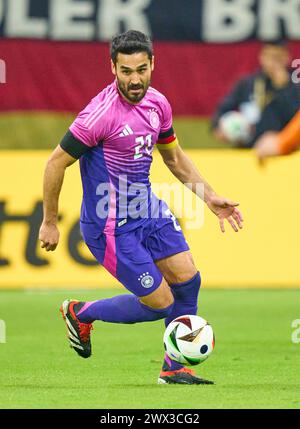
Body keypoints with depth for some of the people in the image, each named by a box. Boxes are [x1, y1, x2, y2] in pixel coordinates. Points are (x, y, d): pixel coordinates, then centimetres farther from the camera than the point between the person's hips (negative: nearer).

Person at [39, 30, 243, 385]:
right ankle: (81, 313, 20)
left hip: (148, 209, 7)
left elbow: (174, 157, 17)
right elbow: (56, 163, -16)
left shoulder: (157, 104, 0)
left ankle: (174, 369, 20)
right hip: (111, 226, -7)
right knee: (160, 304, -4)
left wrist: (210, 198, 10)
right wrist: (49, 223, -10)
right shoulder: (101, 113, -25)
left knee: (188, 280, 2)